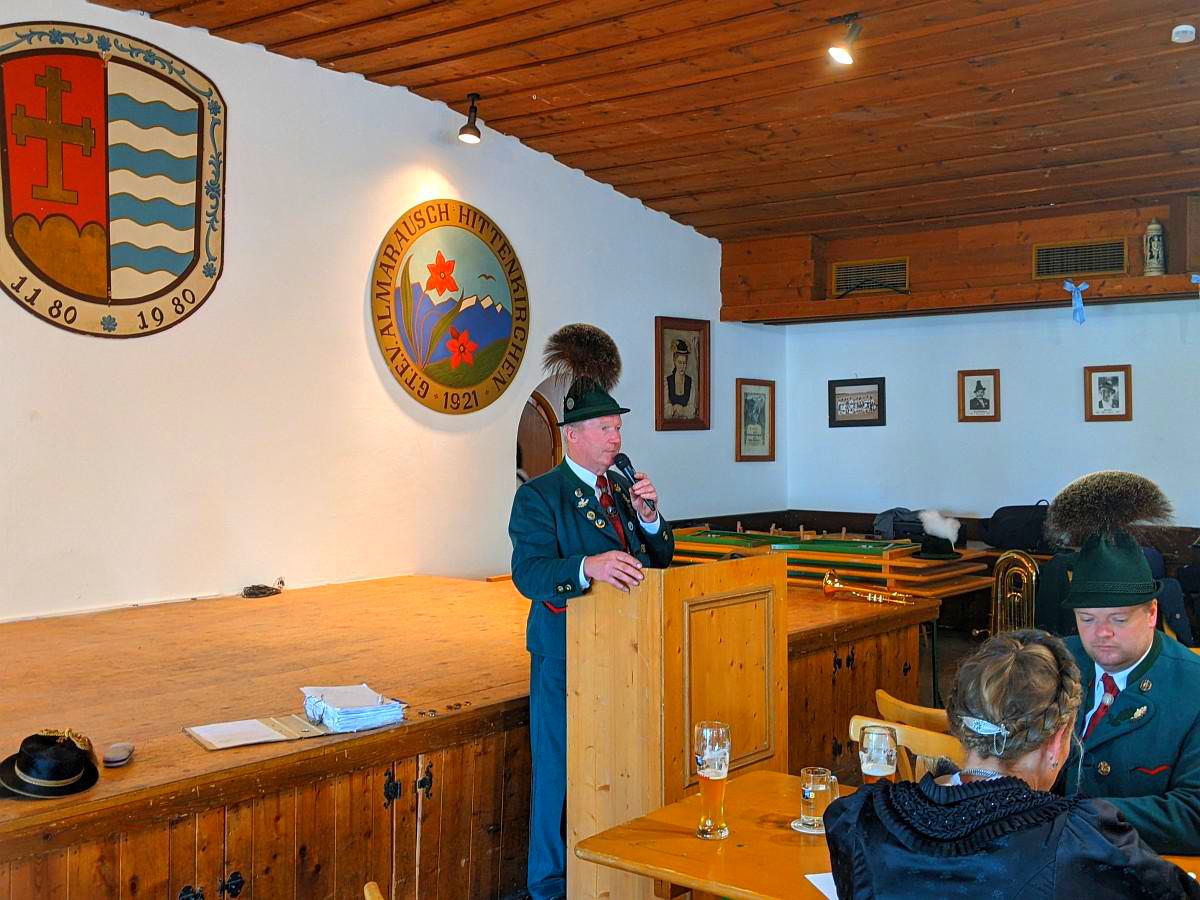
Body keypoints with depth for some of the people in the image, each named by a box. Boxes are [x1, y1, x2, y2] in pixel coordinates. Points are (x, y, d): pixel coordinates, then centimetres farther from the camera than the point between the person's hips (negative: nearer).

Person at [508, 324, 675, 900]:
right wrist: (588, 567, -40)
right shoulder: (539, 496, -8)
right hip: (567, 657, -6)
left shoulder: (622, 489, 12)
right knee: (562, 773, 2)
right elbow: (528, 572, -23)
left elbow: (659, 562, 13)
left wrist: (648, 519, -6)